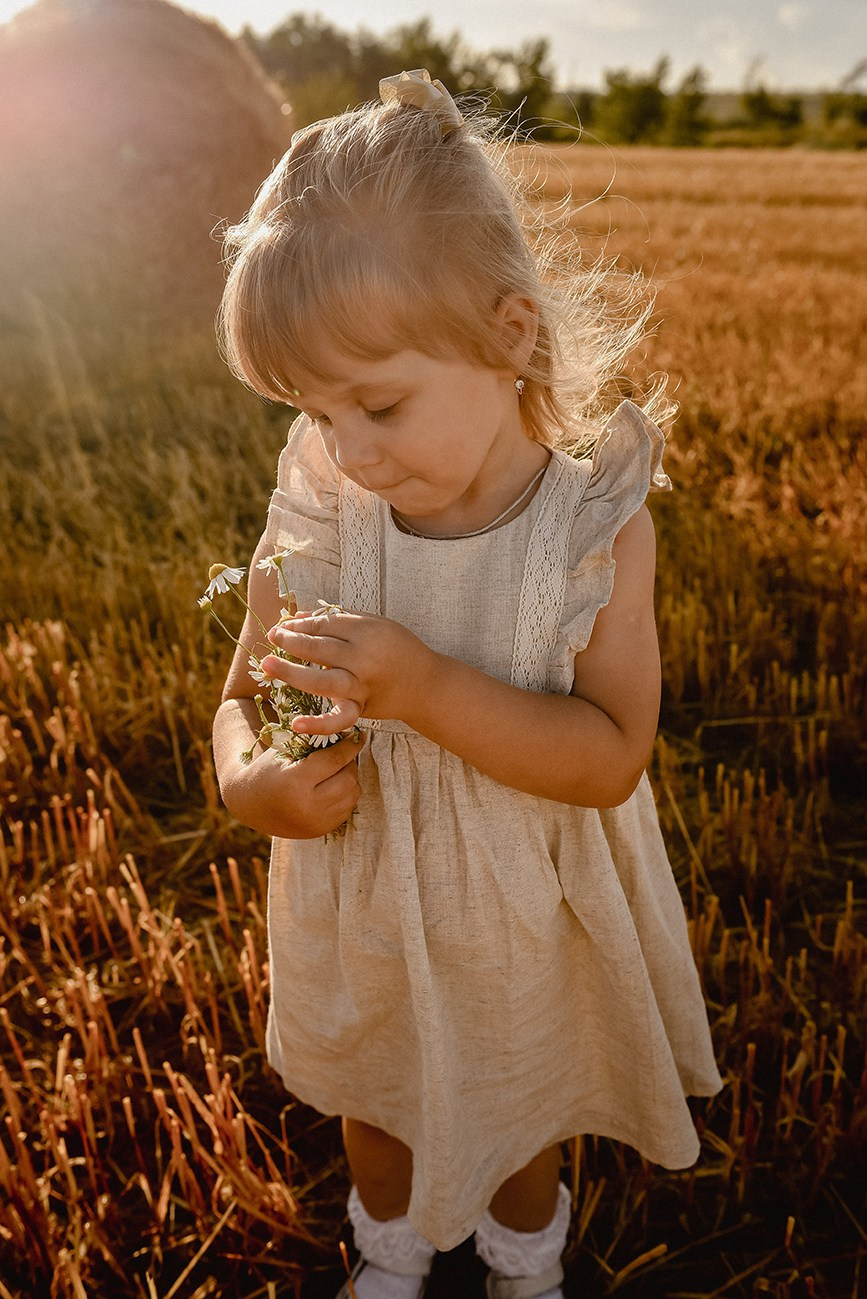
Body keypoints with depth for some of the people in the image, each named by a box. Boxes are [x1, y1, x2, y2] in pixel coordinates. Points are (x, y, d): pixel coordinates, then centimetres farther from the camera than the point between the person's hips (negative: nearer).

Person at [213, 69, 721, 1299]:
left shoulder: (596, 528, -23)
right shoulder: (314, 518, -17)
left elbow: (610, 756, -28)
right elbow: (245, 699, -7)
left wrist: (423, 687, -39)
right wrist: (251, 782, -30)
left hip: (522, 935, -2)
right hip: (357, 921, 2)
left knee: (522, 1116, 28)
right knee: (374, 1107, 29)